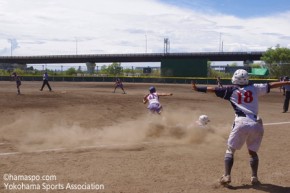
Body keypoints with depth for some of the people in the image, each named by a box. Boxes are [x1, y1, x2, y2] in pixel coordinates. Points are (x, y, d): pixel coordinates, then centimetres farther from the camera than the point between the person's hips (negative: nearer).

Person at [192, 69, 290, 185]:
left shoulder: (232, 90, 8)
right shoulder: (254, 88, 13)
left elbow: (213, 89, 7)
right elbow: (271, 85, 19)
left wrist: (197, 88, 13)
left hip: (241, 123, -3)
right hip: (256, 124, 3)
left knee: (230, 150, 10)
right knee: (253, 152, 21)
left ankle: (226, 176, -2)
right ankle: (254, 177, 15)